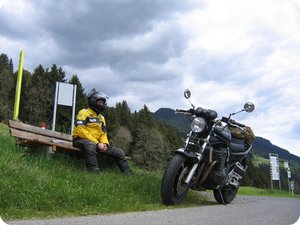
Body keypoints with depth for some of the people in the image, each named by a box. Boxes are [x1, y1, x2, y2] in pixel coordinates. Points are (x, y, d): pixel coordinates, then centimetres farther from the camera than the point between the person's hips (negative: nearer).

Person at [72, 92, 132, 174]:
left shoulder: (101, 117, 21)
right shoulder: (84, 112, -2)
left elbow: (103, 134, 17)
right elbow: (81, 131, -15)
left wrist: (104, 143, -7)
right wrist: (97, 143, -21)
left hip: (96, 143, 7)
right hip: (81, 140, -7)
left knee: (119, 152, -3)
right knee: (90, 145, -44)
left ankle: (129, 175, 1)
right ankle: (94, 172, -50)